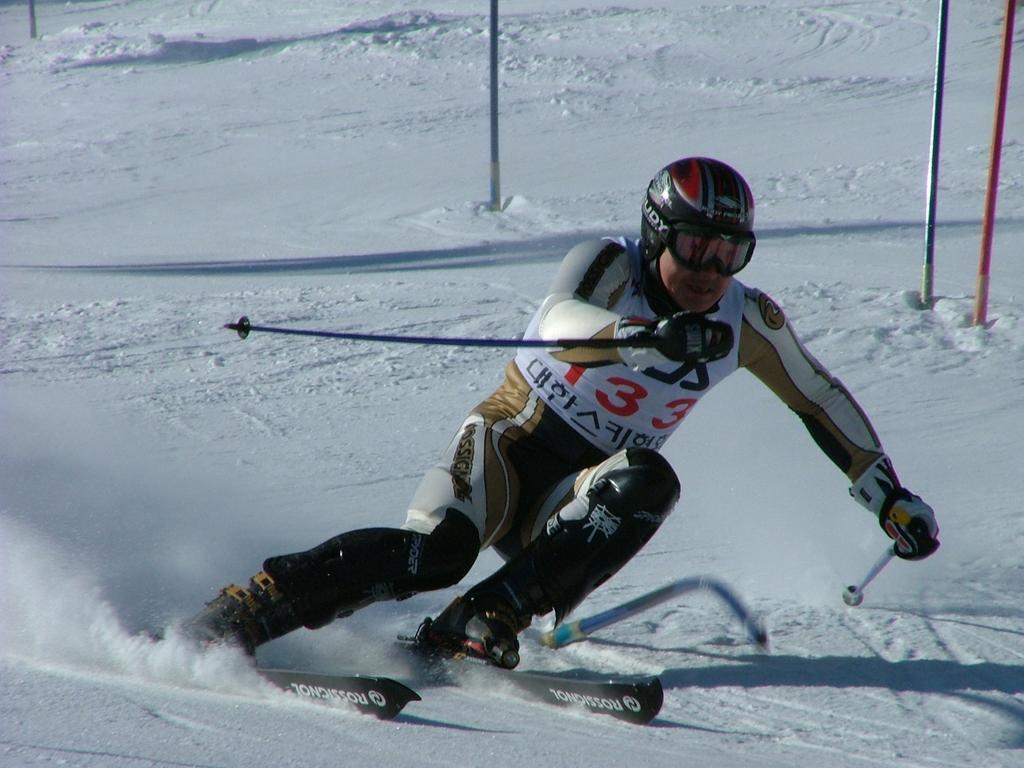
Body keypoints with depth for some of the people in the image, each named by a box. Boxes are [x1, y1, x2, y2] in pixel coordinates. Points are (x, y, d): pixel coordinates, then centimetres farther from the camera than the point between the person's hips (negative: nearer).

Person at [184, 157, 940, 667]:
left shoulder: (749, 322, 0)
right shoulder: (610, 264, -12)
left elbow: (822, 399, 15)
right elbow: (560, 325, -34)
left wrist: (889, 496, 15)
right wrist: (648, 338, -53)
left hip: (580, 494, 4)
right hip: (513, 440, -3)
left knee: (651, 482, -32)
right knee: (437, 551, -31)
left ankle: (485, 620, -34)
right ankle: (242, 611, -27)